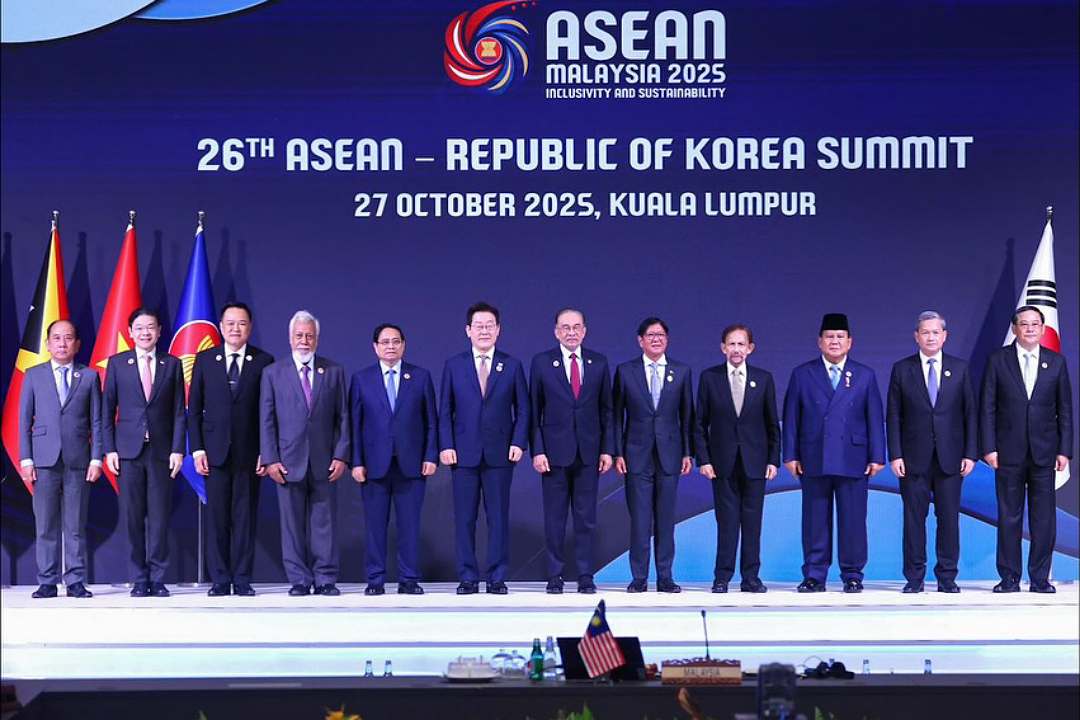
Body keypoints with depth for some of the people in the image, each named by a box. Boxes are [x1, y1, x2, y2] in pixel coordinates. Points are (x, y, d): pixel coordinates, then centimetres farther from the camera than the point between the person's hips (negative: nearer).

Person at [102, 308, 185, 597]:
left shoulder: (172, 364, 8)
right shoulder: (117, 363, 7)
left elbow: (179, 411, 6)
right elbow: (107, 409, 6)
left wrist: (178, 449, -3)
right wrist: (109, 449, -2)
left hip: (161, 451, 0)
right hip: (128, 451, 0)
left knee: (159, 517, -1)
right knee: (133, 518, 1)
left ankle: (157, 579, 6)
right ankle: (139, 580, 8)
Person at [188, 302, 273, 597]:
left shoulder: (264, 361, 3)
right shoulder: (204, 360, 8)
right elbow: (193, 408, 7)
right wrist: (197, 448, -1)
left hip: (249, 451, -1)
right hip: (215, 450, 1)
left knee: (245, 516, 2)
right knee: (217, 517, 1)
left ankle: (242, 580, 8)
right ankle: (219, 580, 7)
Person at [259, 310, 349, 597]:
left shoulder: (334, 371, 9)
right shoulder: (273, 373, 7)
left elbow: (342, 418, 7)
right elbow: (266, 420, 4)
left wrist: (341, 455, -2)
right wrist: (271, 459, -4)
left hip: (324, 462, 0)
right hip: (289, 461, 0)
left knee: (324, 522, 2)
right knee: (293, 524, 2)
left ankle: (326, 580, 8)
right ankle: (299, 581, 8)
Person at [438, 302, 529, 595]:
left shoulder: (512, 366, 7)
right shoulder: (453, 366, 7)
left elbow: (522, 409, 7)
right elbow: (445, 411, 7)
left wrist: (518, 442, -5)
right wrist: (446, 445, -4)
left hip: (500, 453, 0)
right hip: (464, 453, 0)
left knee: (499, 518, 2)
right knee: (464, 518, 2)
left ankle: (497, 578, 9)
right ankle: (468, 578, 9)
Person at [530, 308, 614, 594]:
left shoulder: (599, 363, 6)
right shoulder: (542, 362, 1)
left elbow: (606, 409, 8)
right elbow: (534, 411, 1)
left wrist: (607, 449, 2)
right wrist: (537, 450, -7)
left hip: (588, 452, 1)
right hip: (554, 452, -1)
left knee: (586, 518, 5)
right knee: (554, 519, 4)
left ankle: (585, 577, 11)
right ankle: (555, 576, 12)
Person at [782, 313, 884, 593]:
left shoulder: (865, 376, 9)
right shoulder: (802, 375, 8)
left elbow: (875, 418, 7)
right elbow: (791, 417, 7)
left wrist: (877, 456, 0)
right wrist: (791, 455, 0)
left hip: (853, 461, 0)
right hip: (813, 461, 0)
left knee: (853, 521, 1)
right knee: (815, 521, 4)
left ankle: (853, 576, 11)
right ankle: (814, 576, 11)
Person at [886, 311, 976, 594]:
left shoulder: (960, 368, 8)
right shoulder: (901, 369, 4)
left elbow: (970, 413, 7)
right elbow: (893, 416, 3)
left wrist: (970, 453, -1)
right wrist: (895, 455, -5)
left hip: (950, 458, 1)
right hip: (914, 459, -1)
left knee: (949, 518, 2)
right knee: (914, 518, 1)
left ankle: (947, 578, 10)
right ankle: (914, 578, 8)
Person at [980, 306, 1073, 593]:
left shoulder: (1056, 362, 7)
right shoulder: (998, 360, 2)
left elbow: (1064, 410, 8)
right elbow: (988, 408, 1)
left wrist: (1064, 450, 1)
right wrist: (988, 447, -6)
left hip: (1044, 452, 1)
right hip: (1009, 452, -1)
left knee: (1044, 518, 3)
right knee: (1009, 517, 4)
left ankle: (1040, 578, 11)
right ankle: (1009, 578, 11)